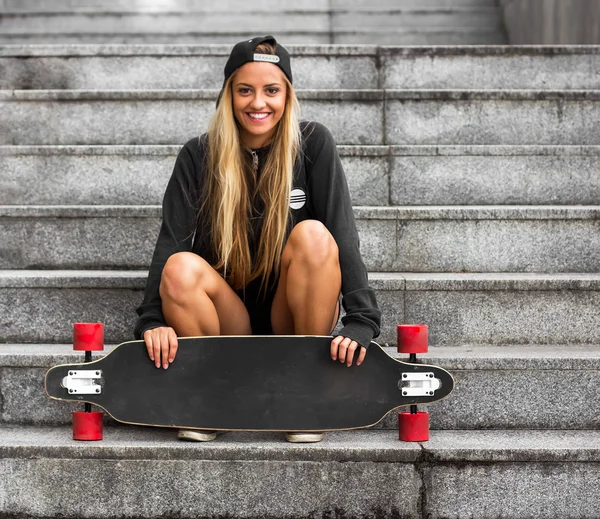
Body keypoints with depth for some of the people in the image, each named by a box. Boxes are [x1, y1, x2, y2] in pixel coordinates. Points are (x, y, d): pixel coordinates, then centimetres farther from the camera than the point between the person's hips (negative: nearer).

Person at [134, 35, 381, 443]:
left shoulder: (313, 144, -4)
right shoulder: (199, 156, -1)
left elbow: (343, 235, -14)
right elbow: (171, 240, -12)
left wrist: (360, 322, -27)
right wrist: (154, 321, -27)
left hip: (294, 317, 0)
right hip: (229, 321, 1)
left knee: (312, 235, -30)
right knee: (181, 267, -30)